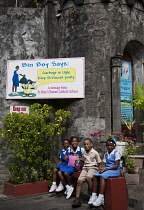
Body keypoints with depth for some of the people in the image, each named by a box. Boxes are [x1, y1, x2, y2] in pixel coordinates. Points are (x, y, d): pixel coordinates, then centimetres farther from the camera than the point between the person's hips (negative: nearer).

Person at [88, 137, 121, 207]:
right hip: (106, 169, 7)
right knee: (95, 176, -17)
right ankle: (94, 195, -14)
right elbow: (104, 164, 15)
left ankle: (101, 197, -35)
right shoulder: (106, 154, 17)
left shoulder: (116, 153, -6)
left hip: (114, 170, -7)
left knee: (102, 176, -32)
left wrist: (106, 169, -19)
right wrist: (102, 169, -9)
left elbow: (116, 166, -13)